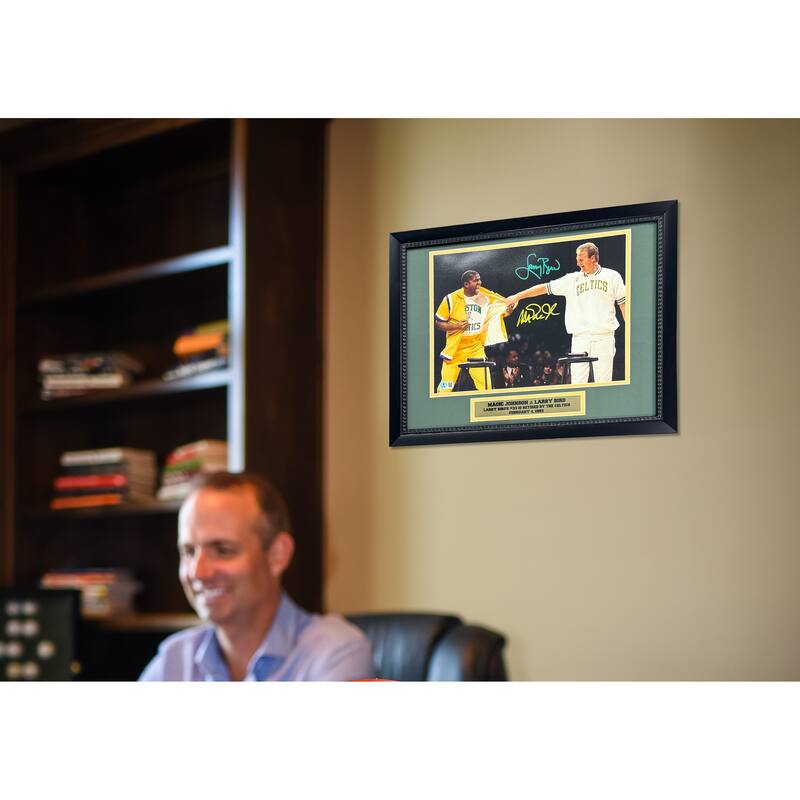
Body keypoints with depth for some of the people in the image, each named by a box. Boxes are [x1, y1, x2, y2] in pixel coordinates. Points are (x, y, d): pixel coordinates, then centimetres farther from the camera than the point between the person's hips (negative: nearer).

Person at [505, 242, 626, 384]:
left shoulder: (612, 277, 7)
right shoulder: (572, 279, 10)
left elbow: (623, 303, 10)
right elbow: (545, 287, 10)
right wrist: (517, 296, 8)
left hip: (604, 336, -2)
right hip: (580, 337, 2)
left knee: (603, 379, -3)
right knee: (577, 379, -4)